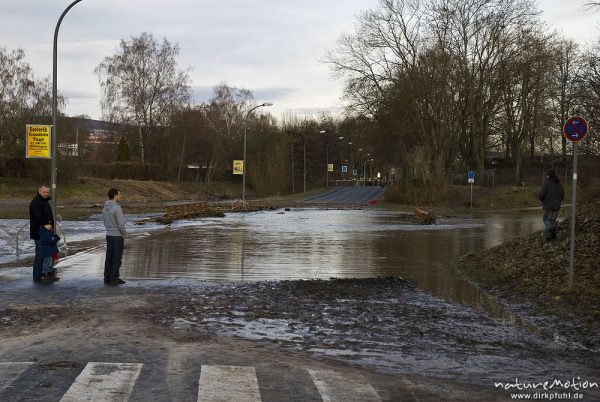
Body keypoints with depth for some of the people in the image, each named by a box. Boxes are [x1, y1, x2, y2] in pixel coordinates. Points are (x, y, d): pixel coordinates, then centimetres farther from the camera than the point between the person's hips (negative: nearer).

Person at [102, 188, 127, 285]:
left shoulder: (105, 208, 7)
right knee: (117, 258, -2)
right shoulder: (117, 208, -21)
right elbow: (121, 224, -22)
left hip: (109, 235, 8)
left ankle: (107, 278, 12)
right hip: (118, 236, -8)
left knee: (109, 257, 11)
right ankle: (114, 278, 0)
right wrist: (124, 233, -4)